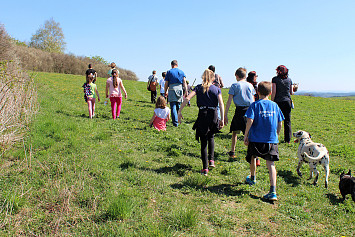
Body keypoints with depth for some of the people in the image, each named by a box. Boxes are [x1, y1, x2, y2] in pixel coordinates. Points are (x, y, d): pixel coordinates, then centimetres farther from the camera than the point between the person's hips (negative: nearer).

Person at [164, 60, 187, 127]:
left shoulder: (169, 72, 7)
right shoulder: (181, 72, 13)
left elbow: (166, 83, 4)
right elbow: (184, 82, 3)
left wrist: (165, 92, 14)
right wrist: (186, 91, 2)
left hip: (172, 89, -3)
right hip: (180, 89, 3)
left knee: (173, 107, -4)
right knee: (178, 106, 15)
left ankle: (175, 123, -11)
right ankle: (178, 120, 22)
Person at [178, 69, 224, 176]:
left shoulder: (199, 88, 5)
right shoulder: (217, 89, 6)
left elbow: (187, 98, -8)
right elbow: (221, 104, -3)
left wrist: (179, 111, -6)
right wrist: (222, 119, -2)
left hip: (202, 115, -1)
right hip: (213, 115, 1)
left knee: (204, 141, 6)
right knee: (211, 137, 27)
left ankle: (205, 168, 4)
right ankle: (211, 160, 18)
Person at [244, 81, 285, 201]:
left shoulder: (255, 105, -6)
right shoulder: (275, 105, 5)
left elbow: (250, 121, -16)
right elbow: (280, 124, 7)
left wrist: (246, 135, -8)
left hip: (256, 139, -2)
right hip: (272, 140, 2)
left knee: (253, 157, 24)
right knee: (271, 164, 0)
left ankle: (252, 178, 46)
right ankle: (273, 191, -11)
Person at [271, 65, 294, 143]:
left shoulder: (275, 79, -2)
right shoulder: (289, 79, 8)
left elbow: (274, 92, -9)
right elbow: (291, 93, 9)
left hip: (278, 102, -3)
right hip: (287, 102, 3)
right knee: (287, 121, 7)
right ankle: (287, 140, 10)